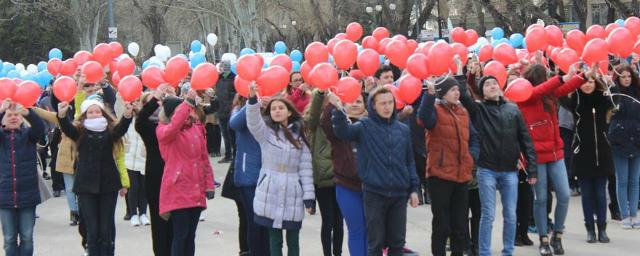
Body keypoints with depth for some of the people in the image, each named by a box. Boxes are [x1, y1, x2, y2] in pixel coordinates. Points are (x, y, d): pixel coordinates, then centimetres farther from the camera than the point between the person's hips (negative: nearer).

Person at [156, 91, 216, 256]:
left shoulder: (196, 128, 9)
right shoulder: (163, 130, -5)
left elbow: (204, 158, 14)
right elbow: (174, 127, -30)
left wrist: (209, 184, 9)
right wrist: (188, 102, -37)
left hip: (196, 191, 5)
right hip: (177, 190, -5)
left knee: (191, 235, 10)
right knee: (180, 234, -6)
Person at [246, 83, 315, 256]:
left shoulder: (299, 135, 5)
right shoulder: (265, 132, 2)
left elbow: (306, 168, 3)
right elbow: (253, 122, -21)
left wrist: (309, 197, -3)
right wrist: (253, 100, -39)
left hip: (293, 195, 1)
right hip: (270, 194, -1)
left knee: (293, 240, 7)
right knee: (274, 239, 3)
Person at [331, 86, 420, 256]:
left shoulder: (403, 129, 9)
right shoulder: (365, 127, -1)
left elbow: (409, 161, 14)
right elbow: (342, 131, -20)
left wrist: (414, 188, 8)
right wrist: (337, 109, -36)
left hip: (399, 194, 3)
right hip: (374, 193, -3)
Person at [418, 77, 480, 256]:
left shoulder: (463, 112, 14)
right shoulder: (435, 110, -7)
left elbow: (473, 137, 22)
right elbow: (424, 117, -31)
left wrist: (472, 155, 4)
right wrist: (430, 93, -42)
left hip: (462, 175, 6)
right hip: (440, 174, -6)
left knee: (460, 222, 12)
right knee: (442, 223, -2)